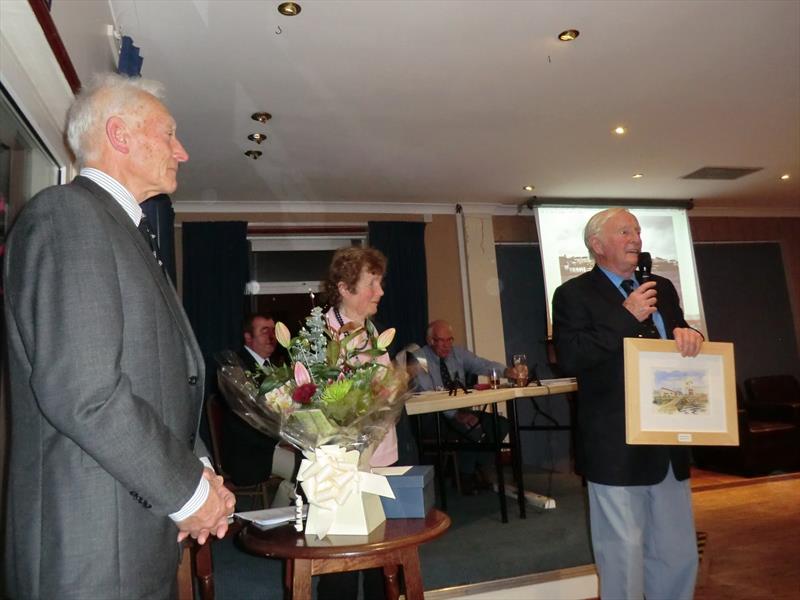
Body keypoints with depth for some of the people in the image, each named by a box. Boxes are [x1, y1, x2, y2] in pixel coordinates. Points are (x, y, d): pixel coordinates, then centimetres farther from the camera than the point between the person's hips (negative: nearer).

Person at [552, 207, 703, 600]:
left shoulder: (662, 289, 14)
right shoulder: (574, 294, -6)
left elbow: (681, 345, 17)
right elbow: (570, 358, -18)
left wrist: (688, 336, -7)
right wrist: (628, 316, -19)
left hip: (668, 442, 6)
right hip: (616, 448, -6)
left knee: (679, 554, 17)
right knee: (624, 555, 6)